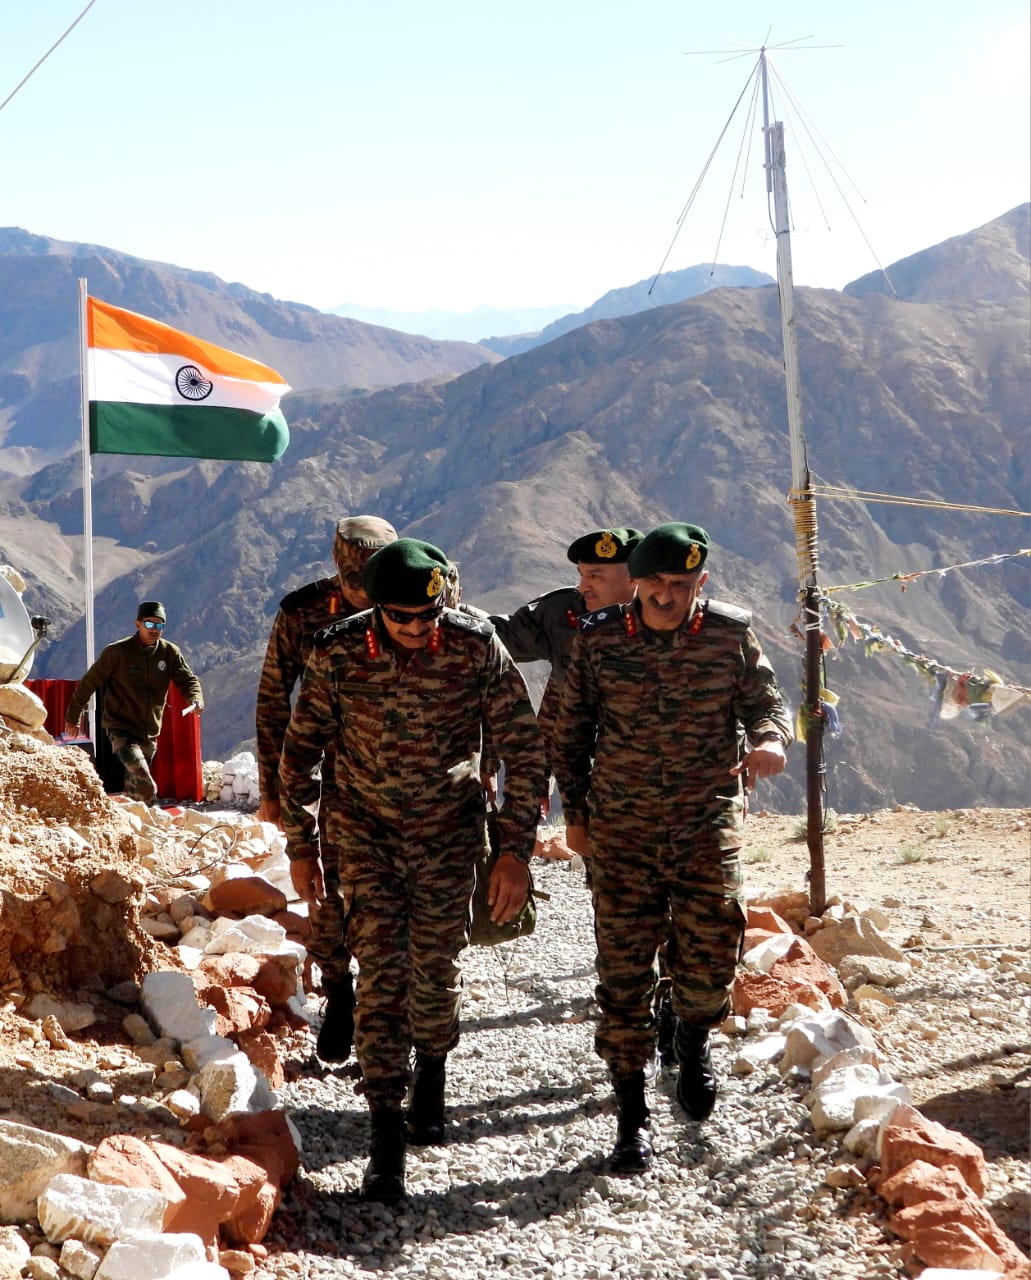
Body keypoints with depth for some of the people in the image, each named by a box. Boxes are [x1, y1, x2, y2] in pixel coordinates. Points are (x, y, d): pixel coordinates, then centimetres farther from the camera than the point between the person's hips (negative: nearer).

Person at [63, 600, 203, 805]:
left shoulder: (170, 652, 0)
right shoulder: (117, 652, -11)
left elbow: (188, 680, 2)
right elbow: (89, 683, -2)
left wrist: (196, 701, -22)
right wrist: (72, 717, 4)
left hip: (150, 733, 5)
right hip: (121, 730, -5)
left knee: (134, 788, 18)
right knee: (146, 787, -22)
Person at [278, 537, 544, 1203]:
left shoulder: (477, 647, -17)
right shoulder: (338, 653, -15)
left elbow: (524, 749, -9)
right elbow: (301, 750, -1)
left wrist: (516, 850, -12)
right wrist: (301, 846, 2)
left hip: (449, 833, 0)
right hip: (366, 832, 0)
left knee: (435, 968, 6)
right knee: (379, 972, -8)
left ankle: (432, 1073, 37)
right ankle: (387, 1136, -5)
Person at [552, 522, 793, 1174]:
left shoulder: (731, 632, -2)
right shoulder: (598, 639, -2)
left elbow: (766, 700, 6)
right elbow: (572, 732, 9)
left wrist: (769, 737, -17)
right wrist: (575, 812, 11)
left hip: (708, 823, 0)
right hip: (620, 828, 1)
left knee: (712, 953, -11)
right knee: (624, 971, 1)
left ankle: (695, 1037, 25)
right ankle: (632, 1114, 14)